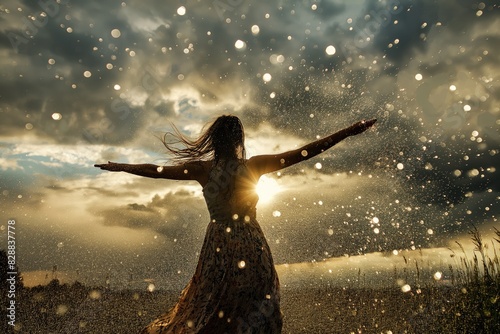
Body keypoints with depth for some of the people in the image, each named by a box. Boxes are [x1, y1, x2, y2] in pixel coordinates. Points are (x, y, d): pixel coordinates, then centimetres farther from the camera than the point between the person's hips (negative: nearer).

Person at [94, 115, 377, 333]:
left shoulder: (202, 169, -8)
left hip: (218, 248, 2)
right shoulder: (254, 166, -12)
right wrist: (350, 131, -5)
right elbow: (306, 152, -11)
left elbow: (156, 170, 3)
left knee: (211, 310, 19)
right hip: (252, 249, -1)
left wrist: (118, 166, 19)